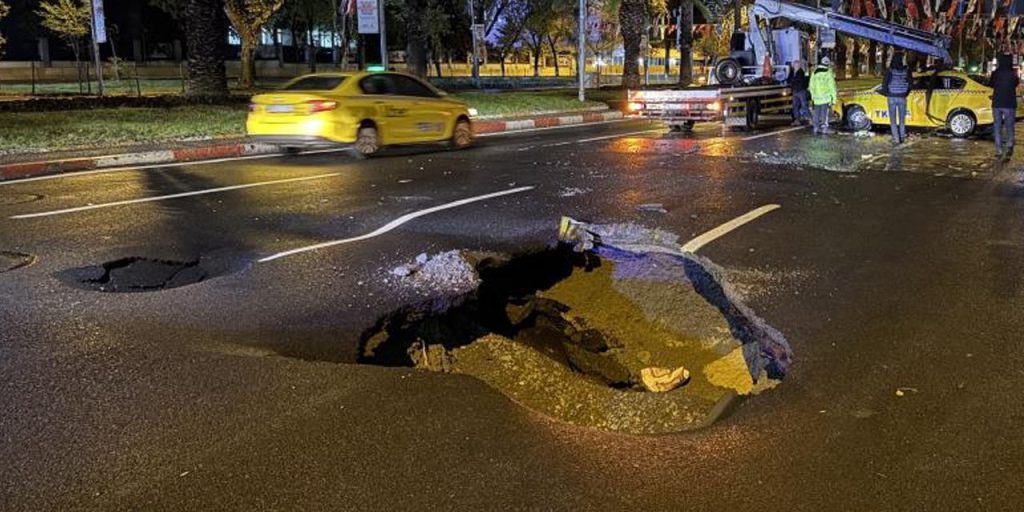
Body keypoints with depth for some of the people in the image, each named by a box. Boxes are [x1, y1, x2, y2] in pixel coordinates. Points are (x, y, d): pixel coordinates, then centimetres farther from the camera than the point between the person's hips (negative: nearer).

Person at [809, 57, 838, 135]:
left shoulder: (814, 73, 6)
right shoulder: (828, 73, -8)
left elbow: (811, 86, 12)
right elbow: (832, 86, -9)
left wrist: (813, 95, 24)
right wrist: (834, 98, -4)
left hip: (816, 97, 4)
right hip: (826, 97, -4)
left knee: (816, 113, 12)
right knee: (825, 113, -1)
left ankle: (816, 128, 16)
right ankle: (824, 128, -2)